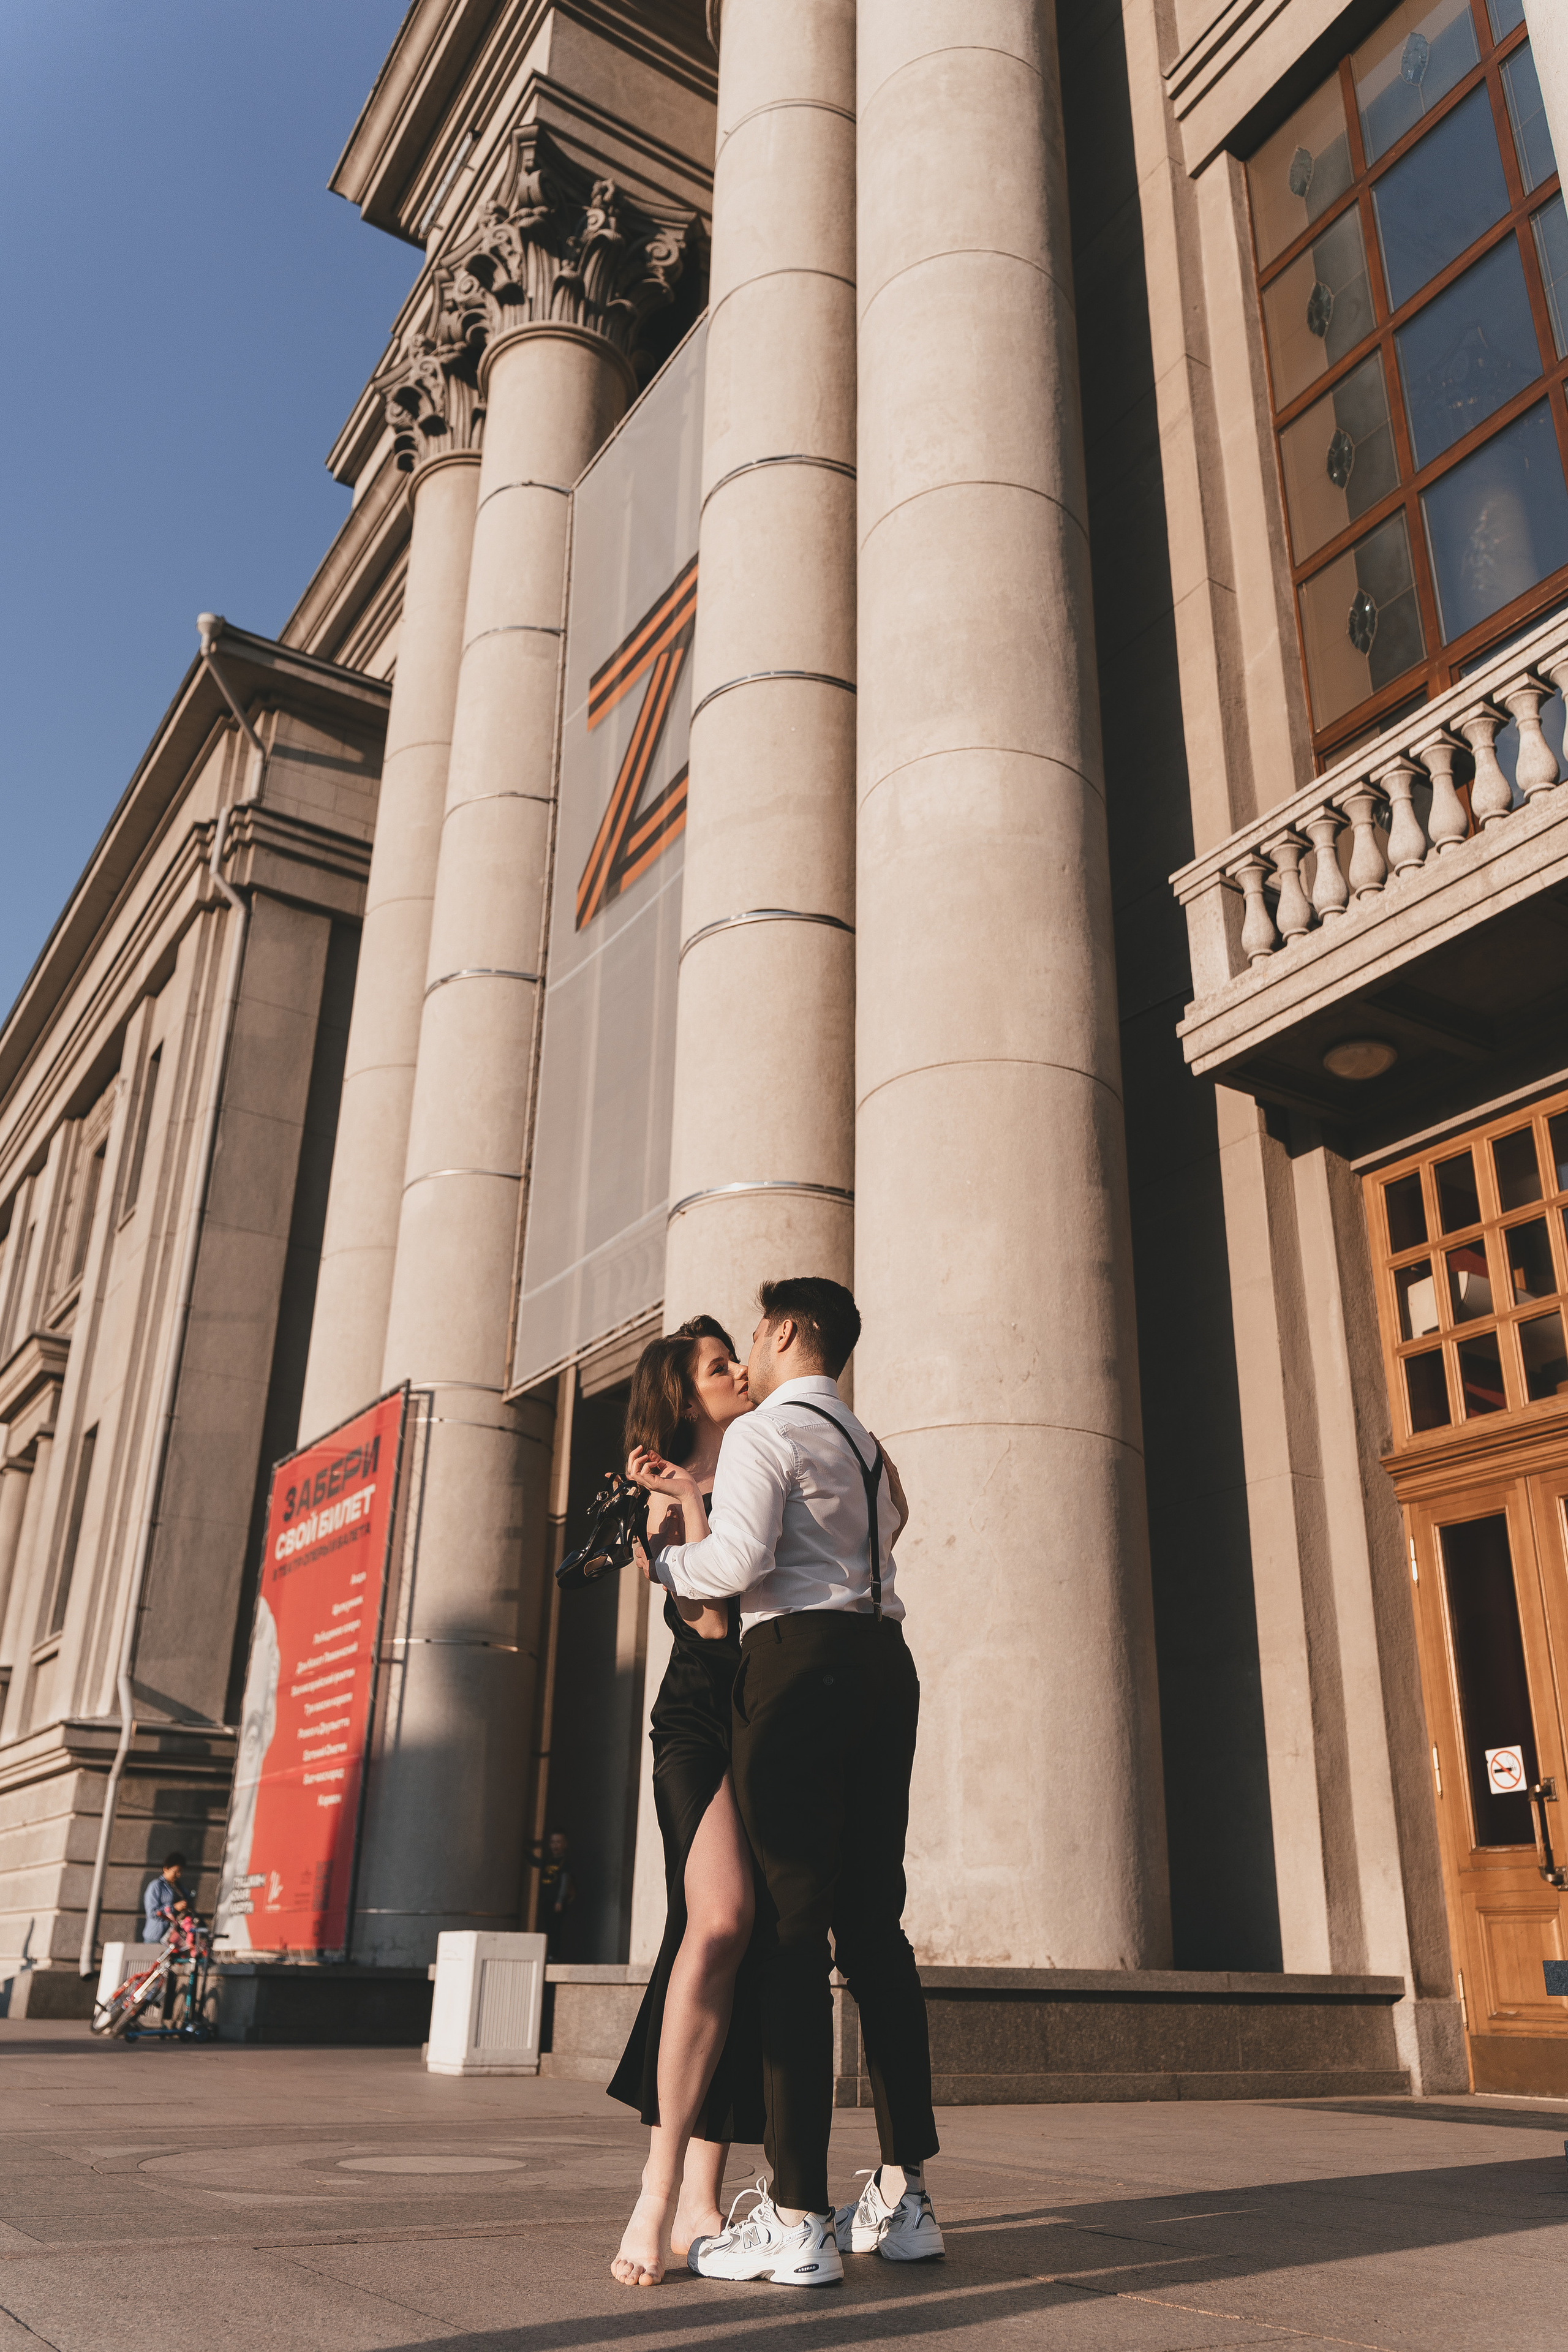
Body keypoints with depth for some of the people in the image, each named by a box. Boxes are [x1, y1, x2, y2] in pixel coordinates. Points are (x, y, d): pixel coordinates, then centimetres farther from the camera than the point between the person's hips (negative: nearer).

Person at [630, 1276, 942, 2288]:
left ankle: (798, 2221, -6)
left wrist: (665, 1559, 4)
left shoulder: (763, 1431, -2)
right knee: (874, 1920, 9)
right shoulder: (865, 1448, 25)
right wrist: (693, 1491, 27)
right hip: (884, 1662, 8)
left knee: (793, 1926, -8)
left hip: (801, 1656, -8)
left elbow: (739, 1561, -15)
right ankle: (905, 2199, 11)